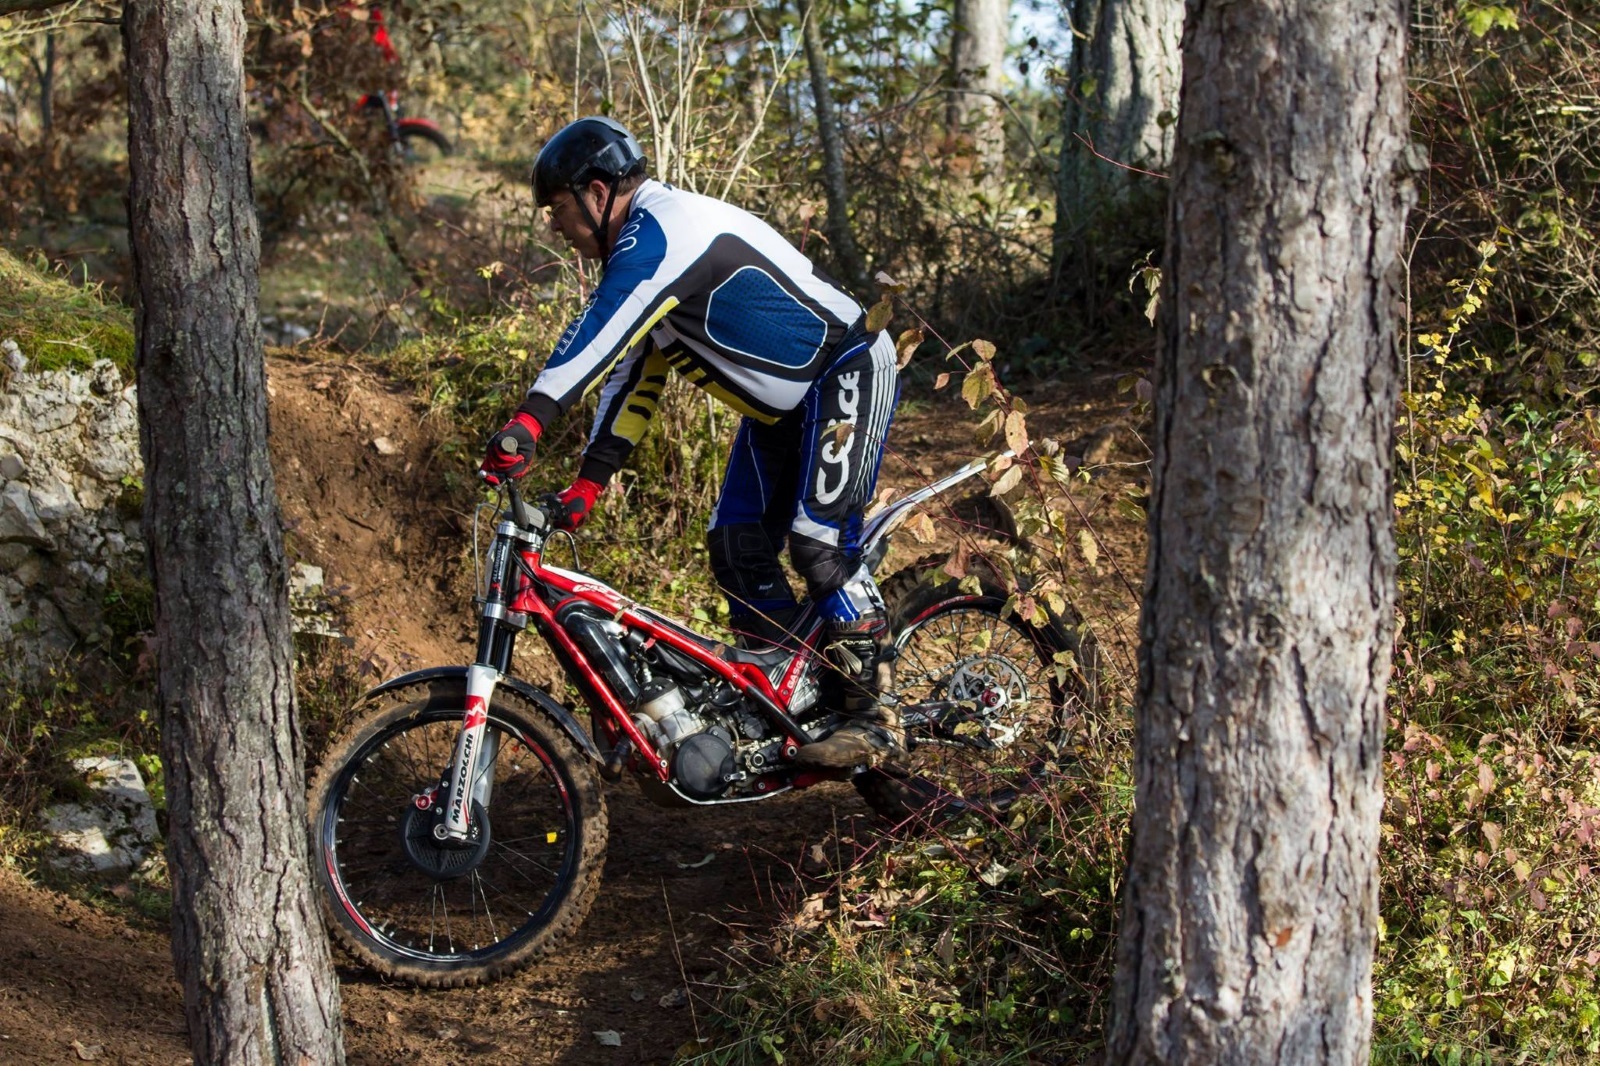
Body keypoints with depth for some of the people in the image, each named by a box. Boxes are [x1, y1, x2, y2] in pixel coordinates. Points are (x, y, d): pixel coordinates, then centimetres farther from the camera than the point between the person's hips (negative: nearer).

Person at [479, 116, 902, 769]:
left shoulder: (667, 228, -23)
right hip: (779, 405, 10)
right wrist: (588, 482, 3)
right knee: (737, 551, 3)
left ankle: (875, 718, -12)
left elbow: (599, 331, -38)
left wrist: (529, 420, -48)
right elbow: (631, 371, 11)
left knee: (818, 544, -19)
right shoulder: (638, 251, 9)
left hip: (847, 376, -10)